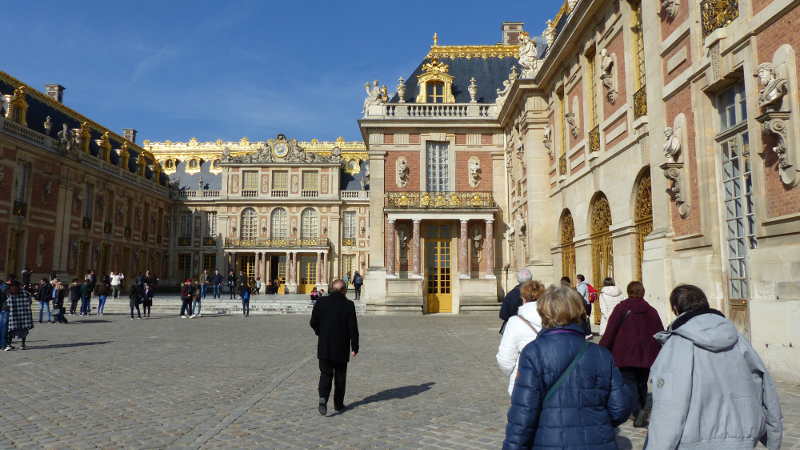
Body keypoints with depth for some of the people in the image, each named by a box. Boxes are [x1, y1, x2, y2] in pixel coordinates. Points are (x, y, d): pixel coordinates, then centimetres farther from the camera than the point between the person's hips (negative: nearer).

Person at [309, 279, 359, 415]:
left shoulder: (321, 302, -3)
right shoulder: (348, 305, -9)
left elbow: (313, 322, 2)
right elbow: (353, 328, -9)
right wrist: (355, 347, -2)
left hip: (324, 347, 1)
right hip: (341, 348, -1)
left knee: (325, 374, 6)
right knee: (340, 376, 14)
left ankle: (323, 398, -16)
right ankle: (338, 403, 21)